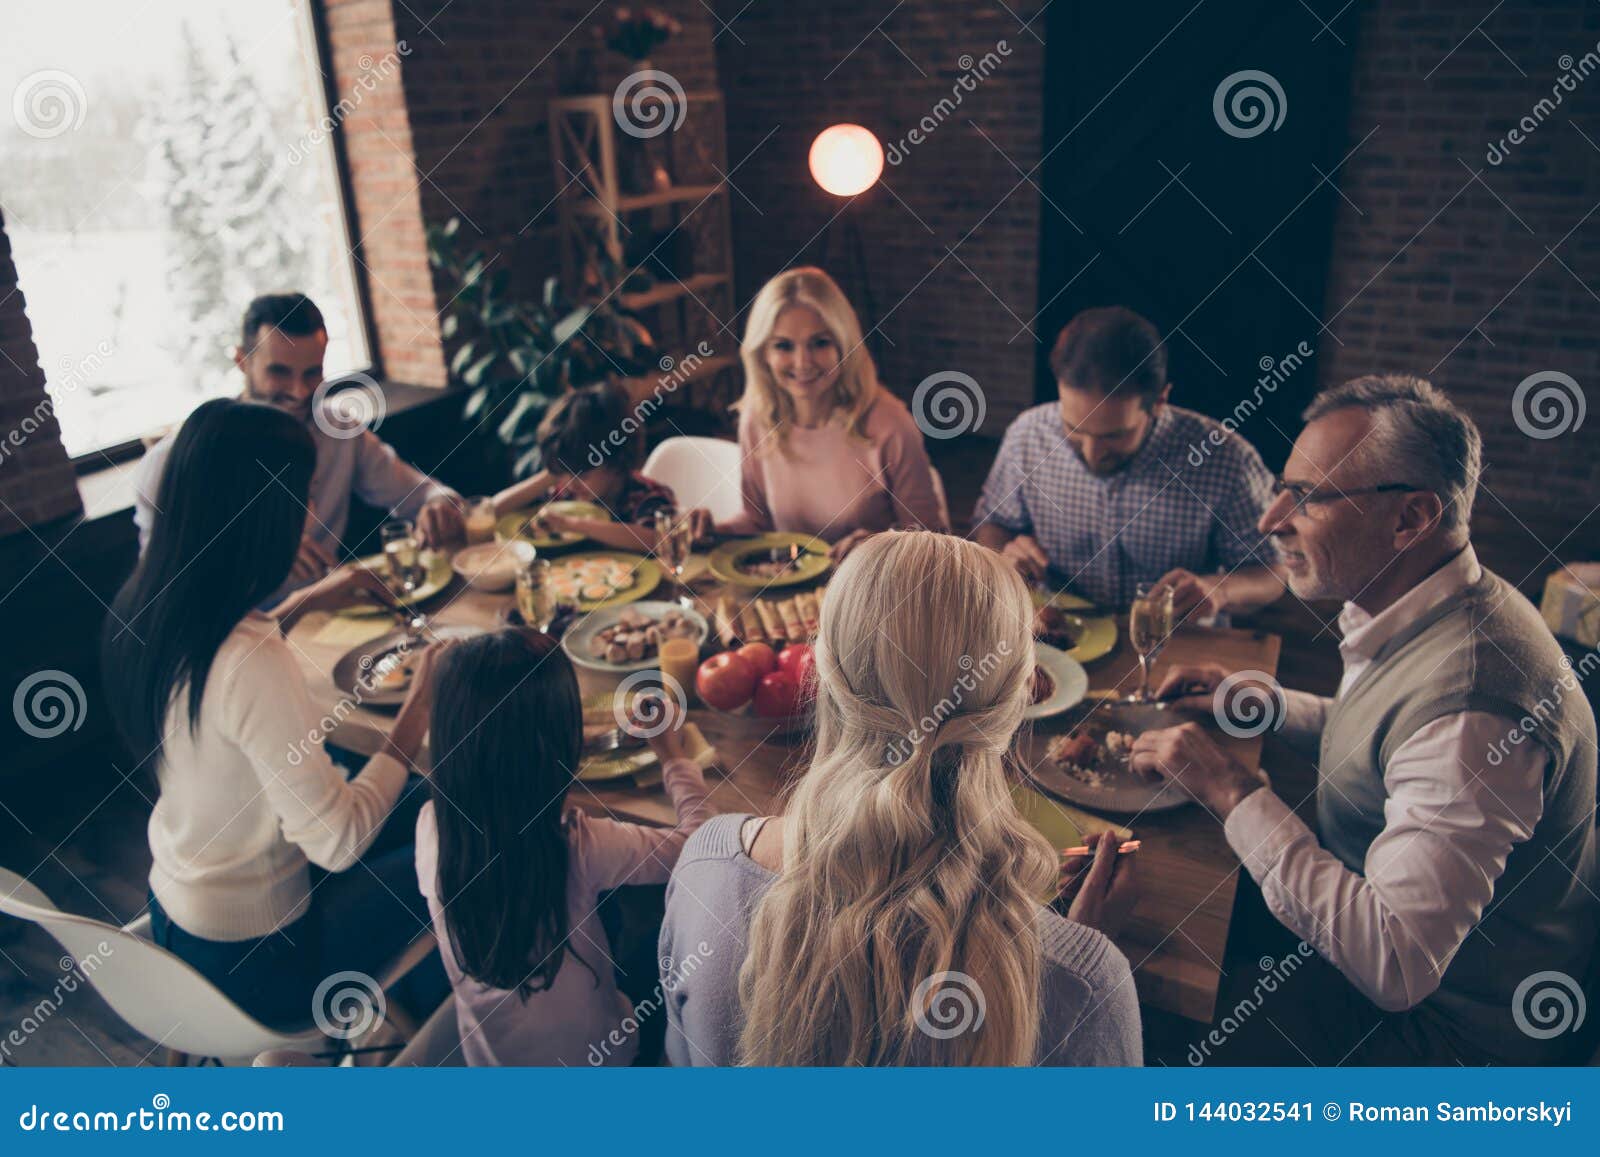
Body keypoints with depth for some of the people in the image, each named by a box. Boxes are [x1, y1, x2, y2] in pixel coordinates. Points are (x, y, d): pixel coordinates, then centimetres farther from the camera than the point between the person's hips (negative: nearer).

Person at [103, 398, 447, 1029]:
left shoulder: (141, 606, -9)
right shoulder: (254, 667, -36)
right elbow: (337, 843, -28)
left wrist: (305, 603, 12)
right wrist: (419, 709, -20)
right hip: (250, 958, -8)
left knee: (401, 831, 25)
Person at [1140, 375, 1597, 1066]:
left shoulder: (1468, 706, -35)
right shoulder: (1426, 613, -3)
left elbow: (1397, 966, -35)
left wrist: (1233, 795, -30)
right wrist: (1267, 705, 2)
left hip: (1447, 1032, -8)